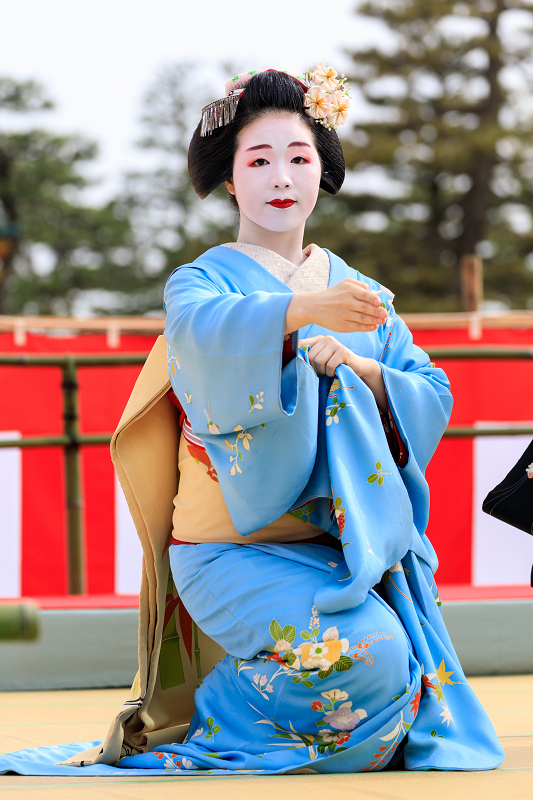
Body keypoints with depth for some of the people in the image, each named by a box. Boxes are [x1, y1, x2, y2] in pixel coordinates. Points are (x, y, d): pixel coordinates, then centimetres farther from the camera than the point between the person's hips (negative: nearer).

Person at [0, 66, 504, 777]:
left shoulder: (361, 295, 16)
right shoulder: (203, 282, 0)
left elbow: (432, 396, 7)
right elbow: (204, 329, -25)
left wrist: (361, 370, -15)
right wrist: (302, 310, -45)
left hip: (347, 548, 5)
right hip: (237, 551, -5)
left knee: (411, 657, -21)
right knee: (365, 650, -30)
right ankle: (216, 734, -5)